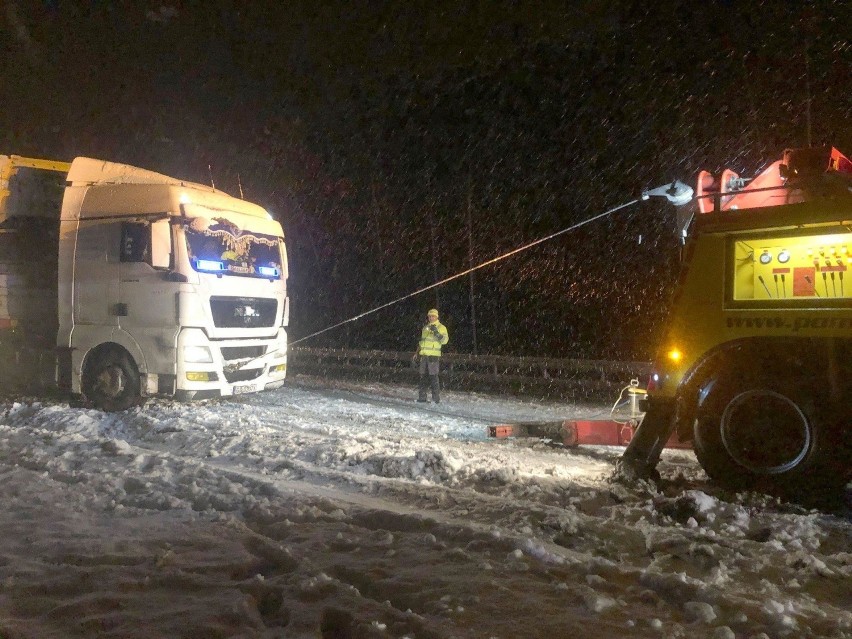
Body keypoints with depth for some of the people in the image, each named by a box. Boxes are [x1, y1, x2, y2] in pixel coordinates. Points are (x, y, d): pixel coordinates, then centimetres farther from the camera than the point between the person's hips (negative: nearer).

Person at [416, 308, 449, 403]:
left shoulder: (441, 327, -1)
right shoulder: (425, 328, 20)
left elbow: (445, 340, -13)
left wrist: (436, 332, -23)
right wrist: (417, 352, 26)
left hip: (433, 356, -7)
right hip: (424, 355, 7)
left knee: (433, 377, -10)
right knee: (423, 376, 8)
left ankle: (436, 398, -7)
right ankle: (422, 397, 14)